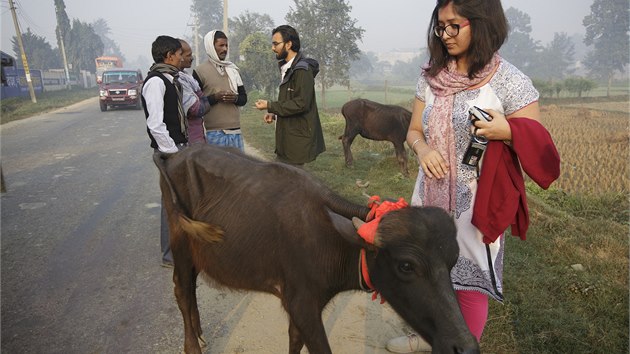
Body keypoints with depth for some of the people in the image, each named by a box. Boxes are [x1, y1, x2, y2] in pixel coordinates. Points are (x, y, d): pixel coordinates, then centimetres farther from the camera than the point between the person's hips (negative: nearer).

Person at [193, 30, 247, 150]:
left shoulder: (233, 70, 15)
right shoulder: (200, 71, -1)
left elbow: (244, 98, 16)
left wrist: (235, 98, -6)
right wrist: (215, 97, -17)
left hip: (235, 130, 5)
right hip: (214, 132, -5)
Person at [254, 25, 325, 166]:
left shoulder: (302, 69, -15)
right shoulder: (288, 68, 15)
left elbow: (301, 103, -23)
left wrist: (270, 106, -17)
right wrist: (274, 113, 3)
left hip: (297, 140, -9)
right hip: (287, 137, 9)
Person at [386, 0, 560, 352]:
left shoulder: (510, 80, -11)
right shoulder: (432, 76, 3)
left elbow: (538, 146, -7)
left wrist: (507, 132, -27)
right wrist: (423, 149, -12)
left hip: (476, 204, -5)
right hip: (431, 197, 5)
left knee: (469, 282, 7)